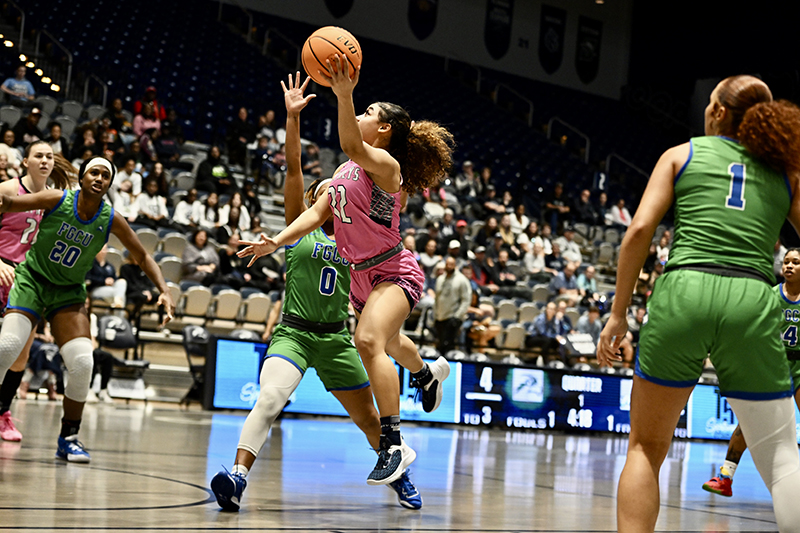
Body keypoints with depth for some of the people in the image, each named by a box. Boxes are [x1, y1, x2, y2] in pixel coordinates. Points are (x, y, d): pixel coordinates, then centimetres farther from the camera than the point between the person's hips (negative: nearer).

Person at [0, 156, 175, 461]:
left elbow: (143, 257, 2)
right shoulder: (58, 200, -12)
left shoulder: (111, 221, -8)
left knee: (82, 363, -15)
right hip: (32, 281, -2)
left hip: (69, 293, 2)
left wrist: (164, 292, -10)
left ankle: (68, 438, 2)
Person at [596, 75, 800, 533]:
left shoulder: (682, 154, 16)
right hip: (753, 303, 1)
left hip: (684, 293, -1)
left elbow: (640, 230, 5)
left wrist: (618, 314, 7)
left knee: (646, 448, 12)